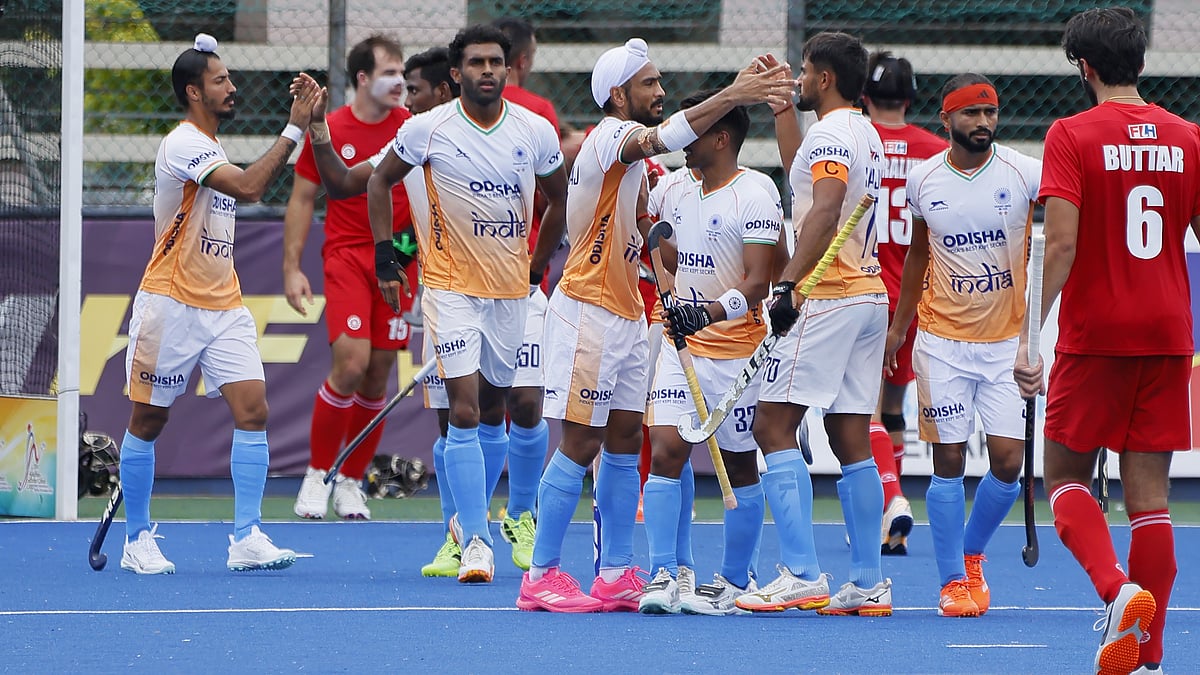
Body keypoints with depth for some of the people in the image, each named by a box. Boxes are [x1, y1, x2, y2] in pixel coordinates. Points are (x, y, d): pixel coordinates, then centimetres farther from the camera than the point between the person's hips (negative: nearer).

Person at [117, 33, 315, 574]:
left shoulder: (211, 148, 16)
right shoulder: (183, 145, -16)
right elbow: (249, 187, -29)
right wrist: (294, 128, -26)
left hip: (223, 306, 8)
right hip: (171, 305, -8)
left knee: (253, 410, -8)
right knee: (149, 421, 3)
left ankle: (247, 539, -10)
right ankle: (137, 540, 14)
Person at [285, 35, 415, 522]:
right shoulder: (329, 131, -3)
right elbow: (302, 198, 4)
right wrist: (292, 268, -1)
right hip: (346, 257, -3)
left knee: (379, 373, 2)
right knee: (351, 363, -17)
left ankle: (351, 482, 14)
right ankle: (317, 474, -2)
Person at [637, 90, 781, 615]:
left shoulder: (755, 194, -12)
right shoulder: (677, 192, 9)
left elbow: (757, 284, -18)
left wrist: (708, 313, -30)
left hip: (736, 349, -5)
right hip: (680, 344, 5)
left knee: (739, 467, 5)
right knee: (665, 452, -9)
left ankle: (733, 582, 15)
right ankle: (667, 575, -11)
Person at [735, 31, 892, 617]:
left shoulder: (831, 133, -11)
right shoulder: (867, 135, 18)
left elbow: (825, 210, -26)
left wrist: (788, 284, -30)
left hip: (827, 299, -9)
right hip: (870, 297, 9)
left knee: (773, 428, -8)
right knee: (852, 443, 9)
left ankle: (801, 574, -16)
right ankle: (869, 584, 6)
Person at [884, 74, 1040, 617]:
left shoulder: (1027, 174, -6)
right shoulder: (922, 180, 1)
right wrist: (898, 326, 18)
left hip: (1008, 338, -1)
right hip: (942, 340, 1)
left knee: (1007, 462, -6)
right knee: (949, 460, -3)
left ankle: (972, 553, 21)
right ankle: (953, 581, 8)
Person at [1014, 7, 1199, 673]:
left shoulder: (1072, 136, -8)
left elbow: (1061, 245, -16)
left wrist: (1027, 336, -16)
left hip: (1093, 336, -4)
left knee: (1065, 476, 10)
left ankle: (1117, 588, -16)